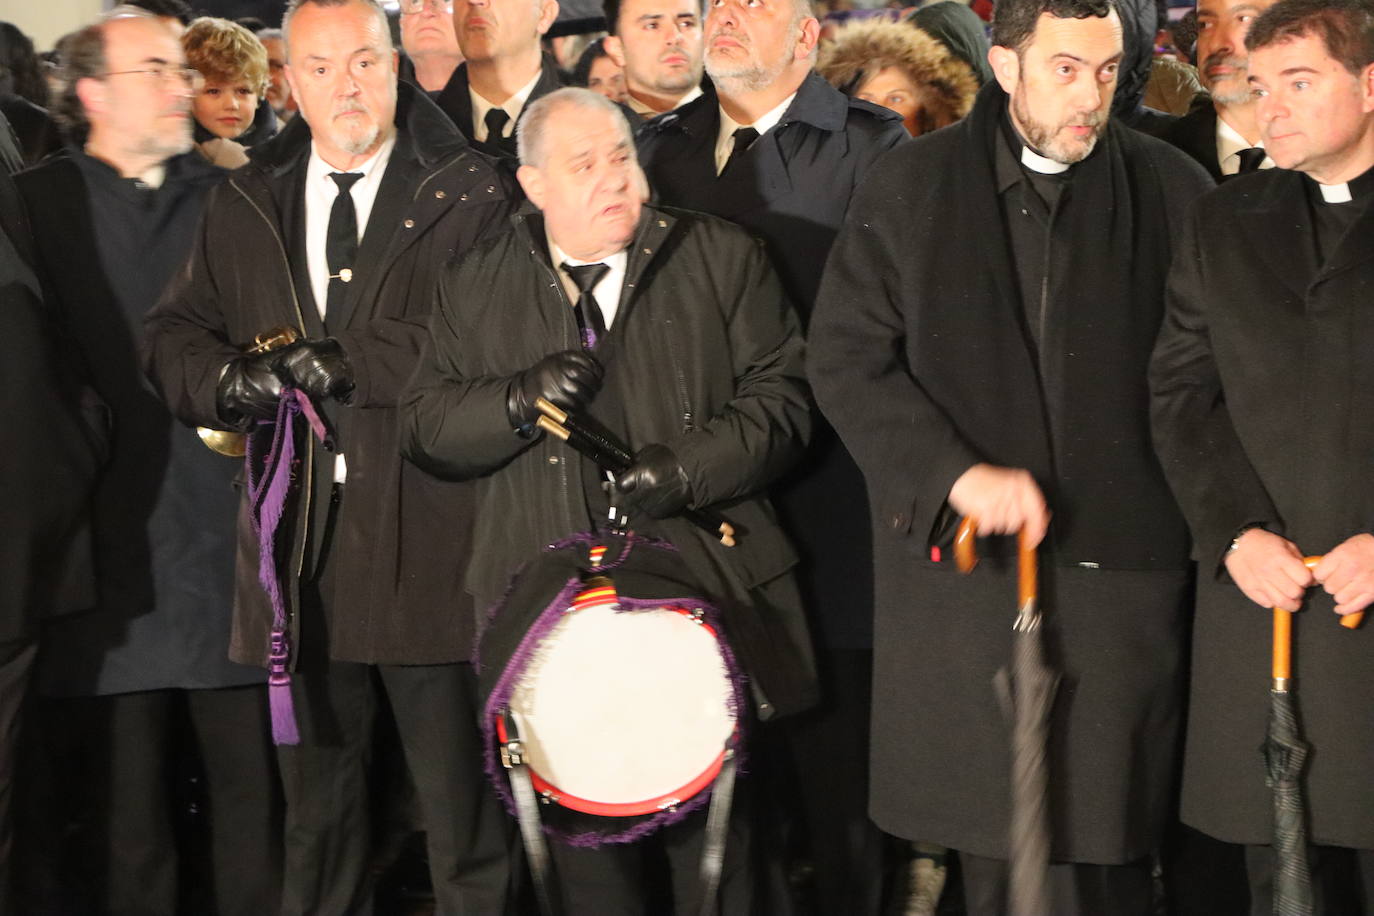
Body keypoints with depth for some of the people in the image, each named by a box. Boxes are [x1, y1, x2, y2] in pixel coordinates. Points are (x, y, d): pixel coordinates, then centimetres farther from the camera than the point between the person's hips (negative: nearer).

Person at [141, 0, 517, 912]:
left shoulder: (469, 194, -2)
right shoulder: (246, 206, 14)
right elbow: (173, 336, 15)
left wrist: (349, 362, -17)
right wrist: (233, 380, -7)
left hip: (427, 545, -4)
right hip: (298, 543, 5)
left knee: (461, 803, 3)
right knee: (317, 805, 16)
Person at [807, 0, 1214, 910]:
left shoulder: (1171, 190, 4)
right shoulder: (911, 187, 4)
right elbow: (845, 358, -1)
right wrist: (956, 472, -12)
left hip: (1117, 561, 0)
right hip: (964, 563, 1)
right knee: (991, 842, 6)